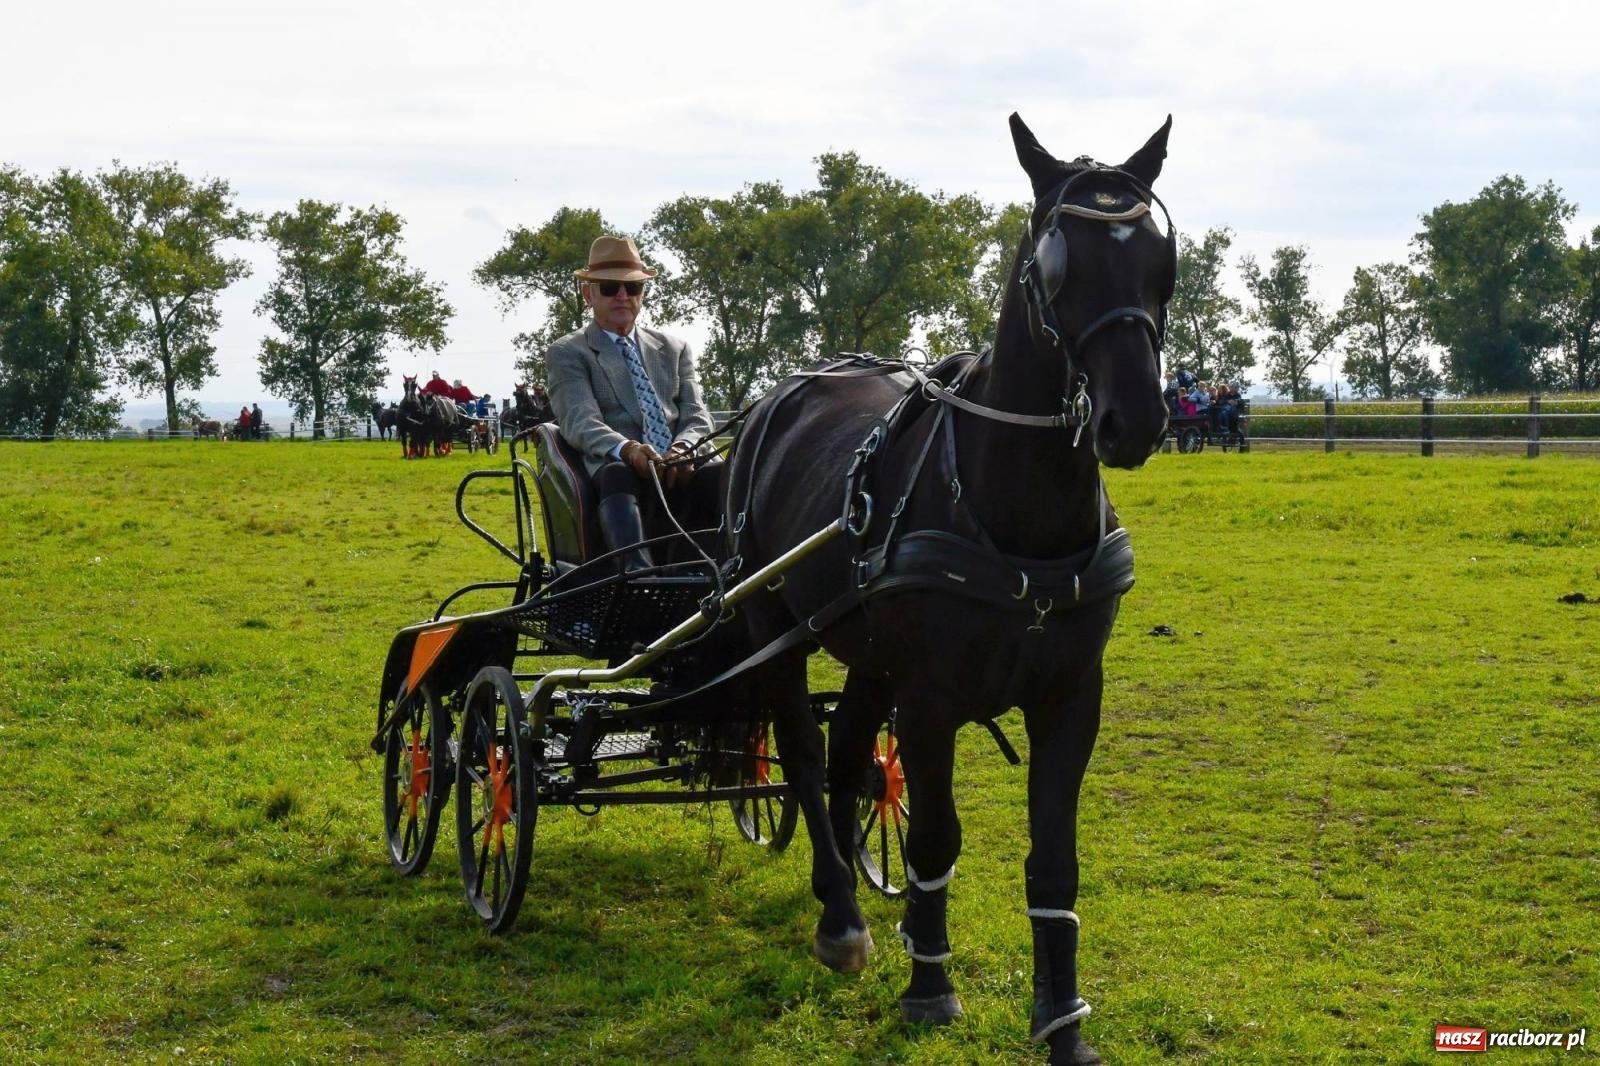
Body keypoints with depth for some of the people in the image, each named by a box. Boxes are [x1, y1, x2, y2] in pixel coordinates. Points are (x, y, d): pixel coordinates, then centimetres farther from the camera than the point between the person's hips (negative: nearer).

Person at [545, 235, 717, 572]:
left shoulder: (674, 349, 26)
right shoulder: (567, 353, 13)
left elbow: (696, 414, 14)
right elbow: (580, 421, -4)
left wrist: (682, 448, -12)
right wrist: (627, 449, -26)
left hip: (682, 472, 4)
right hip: (614, 468, -4)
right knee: (618, 475, -40)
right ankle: (639, 575, -61)